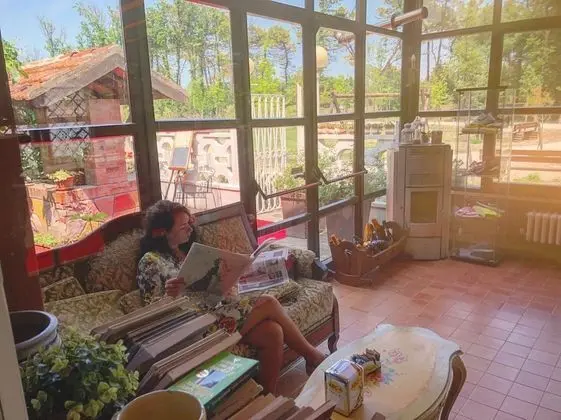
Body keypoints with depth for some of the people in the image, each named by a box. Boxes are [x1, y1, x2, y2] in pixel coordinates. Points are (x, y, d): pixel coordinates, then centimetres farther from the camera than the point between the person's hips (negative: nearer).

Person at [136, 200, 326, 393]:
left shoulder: (186, 250, 16)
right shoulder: (151, 262, -8)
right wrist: (170, 295, -30)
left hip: (215, 308, 8)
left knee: (273, 332, -17)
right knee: (269, 303, -17)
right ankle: (312, 356, 3)